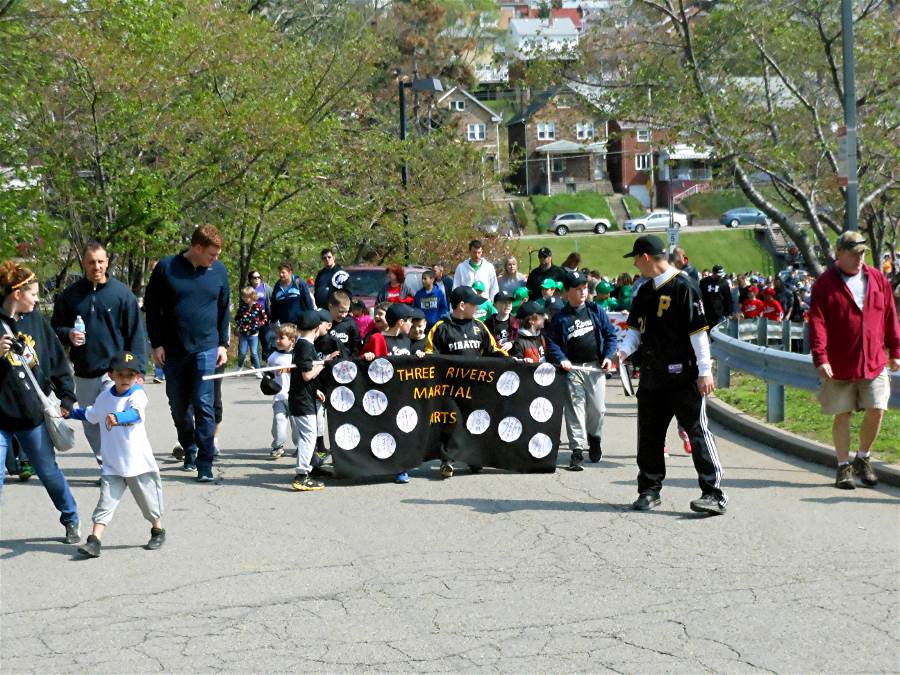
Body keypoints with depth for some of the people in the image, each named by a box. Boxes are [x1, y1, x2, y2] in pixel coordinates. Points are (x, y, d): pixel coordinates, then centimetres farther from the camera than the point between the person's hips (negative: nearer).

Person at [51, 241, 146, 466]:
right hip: (83, 374, 4)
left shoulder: (122, 293, -2)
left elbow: (136, 334, -1)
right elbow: (55, 328, 13)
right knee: (91, 428, 11)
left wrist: (137, 369, -8)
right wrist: (68, 334, -10)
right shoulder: (70, 295, 5)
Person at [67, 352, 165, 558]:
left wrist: (117, 418, -55)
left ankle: (158, 531, 35)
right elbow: (91, 415, 26)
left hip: (138, 462, -3)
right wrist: (71, 412, 27)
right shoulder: (104, 397, 4)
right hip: (112, 465, 3)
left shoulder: (138, 395, -14)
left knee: (148, 500, 13)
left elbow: (135, 414, -38)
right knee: (105, 501, -7)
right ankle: (94, 541, -10)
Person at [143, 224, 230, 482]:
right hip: (173, 350, 0)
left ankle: (205, 464, -5)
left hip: (206, 348, 0)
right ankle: (189, 451, 30)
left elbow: (224, 309, 13)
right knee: (179, 407, 10)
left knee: (204, 405, -8)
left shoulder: (219, 271, 3)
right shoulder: (166, 268, -4)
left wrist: (223, 344, 7)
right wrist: (157, 344, -3)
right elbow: (151, 308, 1)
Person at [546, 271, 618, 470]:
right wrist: (561, 359, -11)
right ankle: (577, 450, -4)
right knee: (575, 408, -5)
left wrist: (608, 356, -3)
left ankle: (594, 437, 32)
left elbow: (611, 334, 9)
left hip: (596, 367, 1)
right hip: (573, 368, -1)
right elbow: (551, 342, 4)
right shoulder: (560, 317, 3)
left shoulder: (596, 310, 7)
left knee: (597, 408, 3)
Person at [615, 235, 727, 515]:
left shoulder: (683, 287, -11)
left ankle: (714, 494, -3)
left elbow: (698, 331, -14)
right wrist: (625, 350, -2)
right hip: (651, 378, 8)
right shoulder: (643, 291, 12)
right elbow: (636, 328, 18)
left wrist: (705, 371, -16)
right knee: (649, 434, 12)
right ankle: (649, 489, 24)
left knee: (698, 432, -5)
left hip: (684, 377, -8)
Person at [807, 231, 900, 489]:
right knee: (842, 415, 4)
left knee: (876, 411, -2)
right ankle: (843, 466, 16)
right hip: (839, 365, -3)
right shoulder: (824, 284, -4)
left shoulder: (878, 280, 8)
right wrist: (820, 358, -18)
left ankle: (863, 458, 20)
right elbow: (817, 323, -10)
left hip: (874, 363, 3)